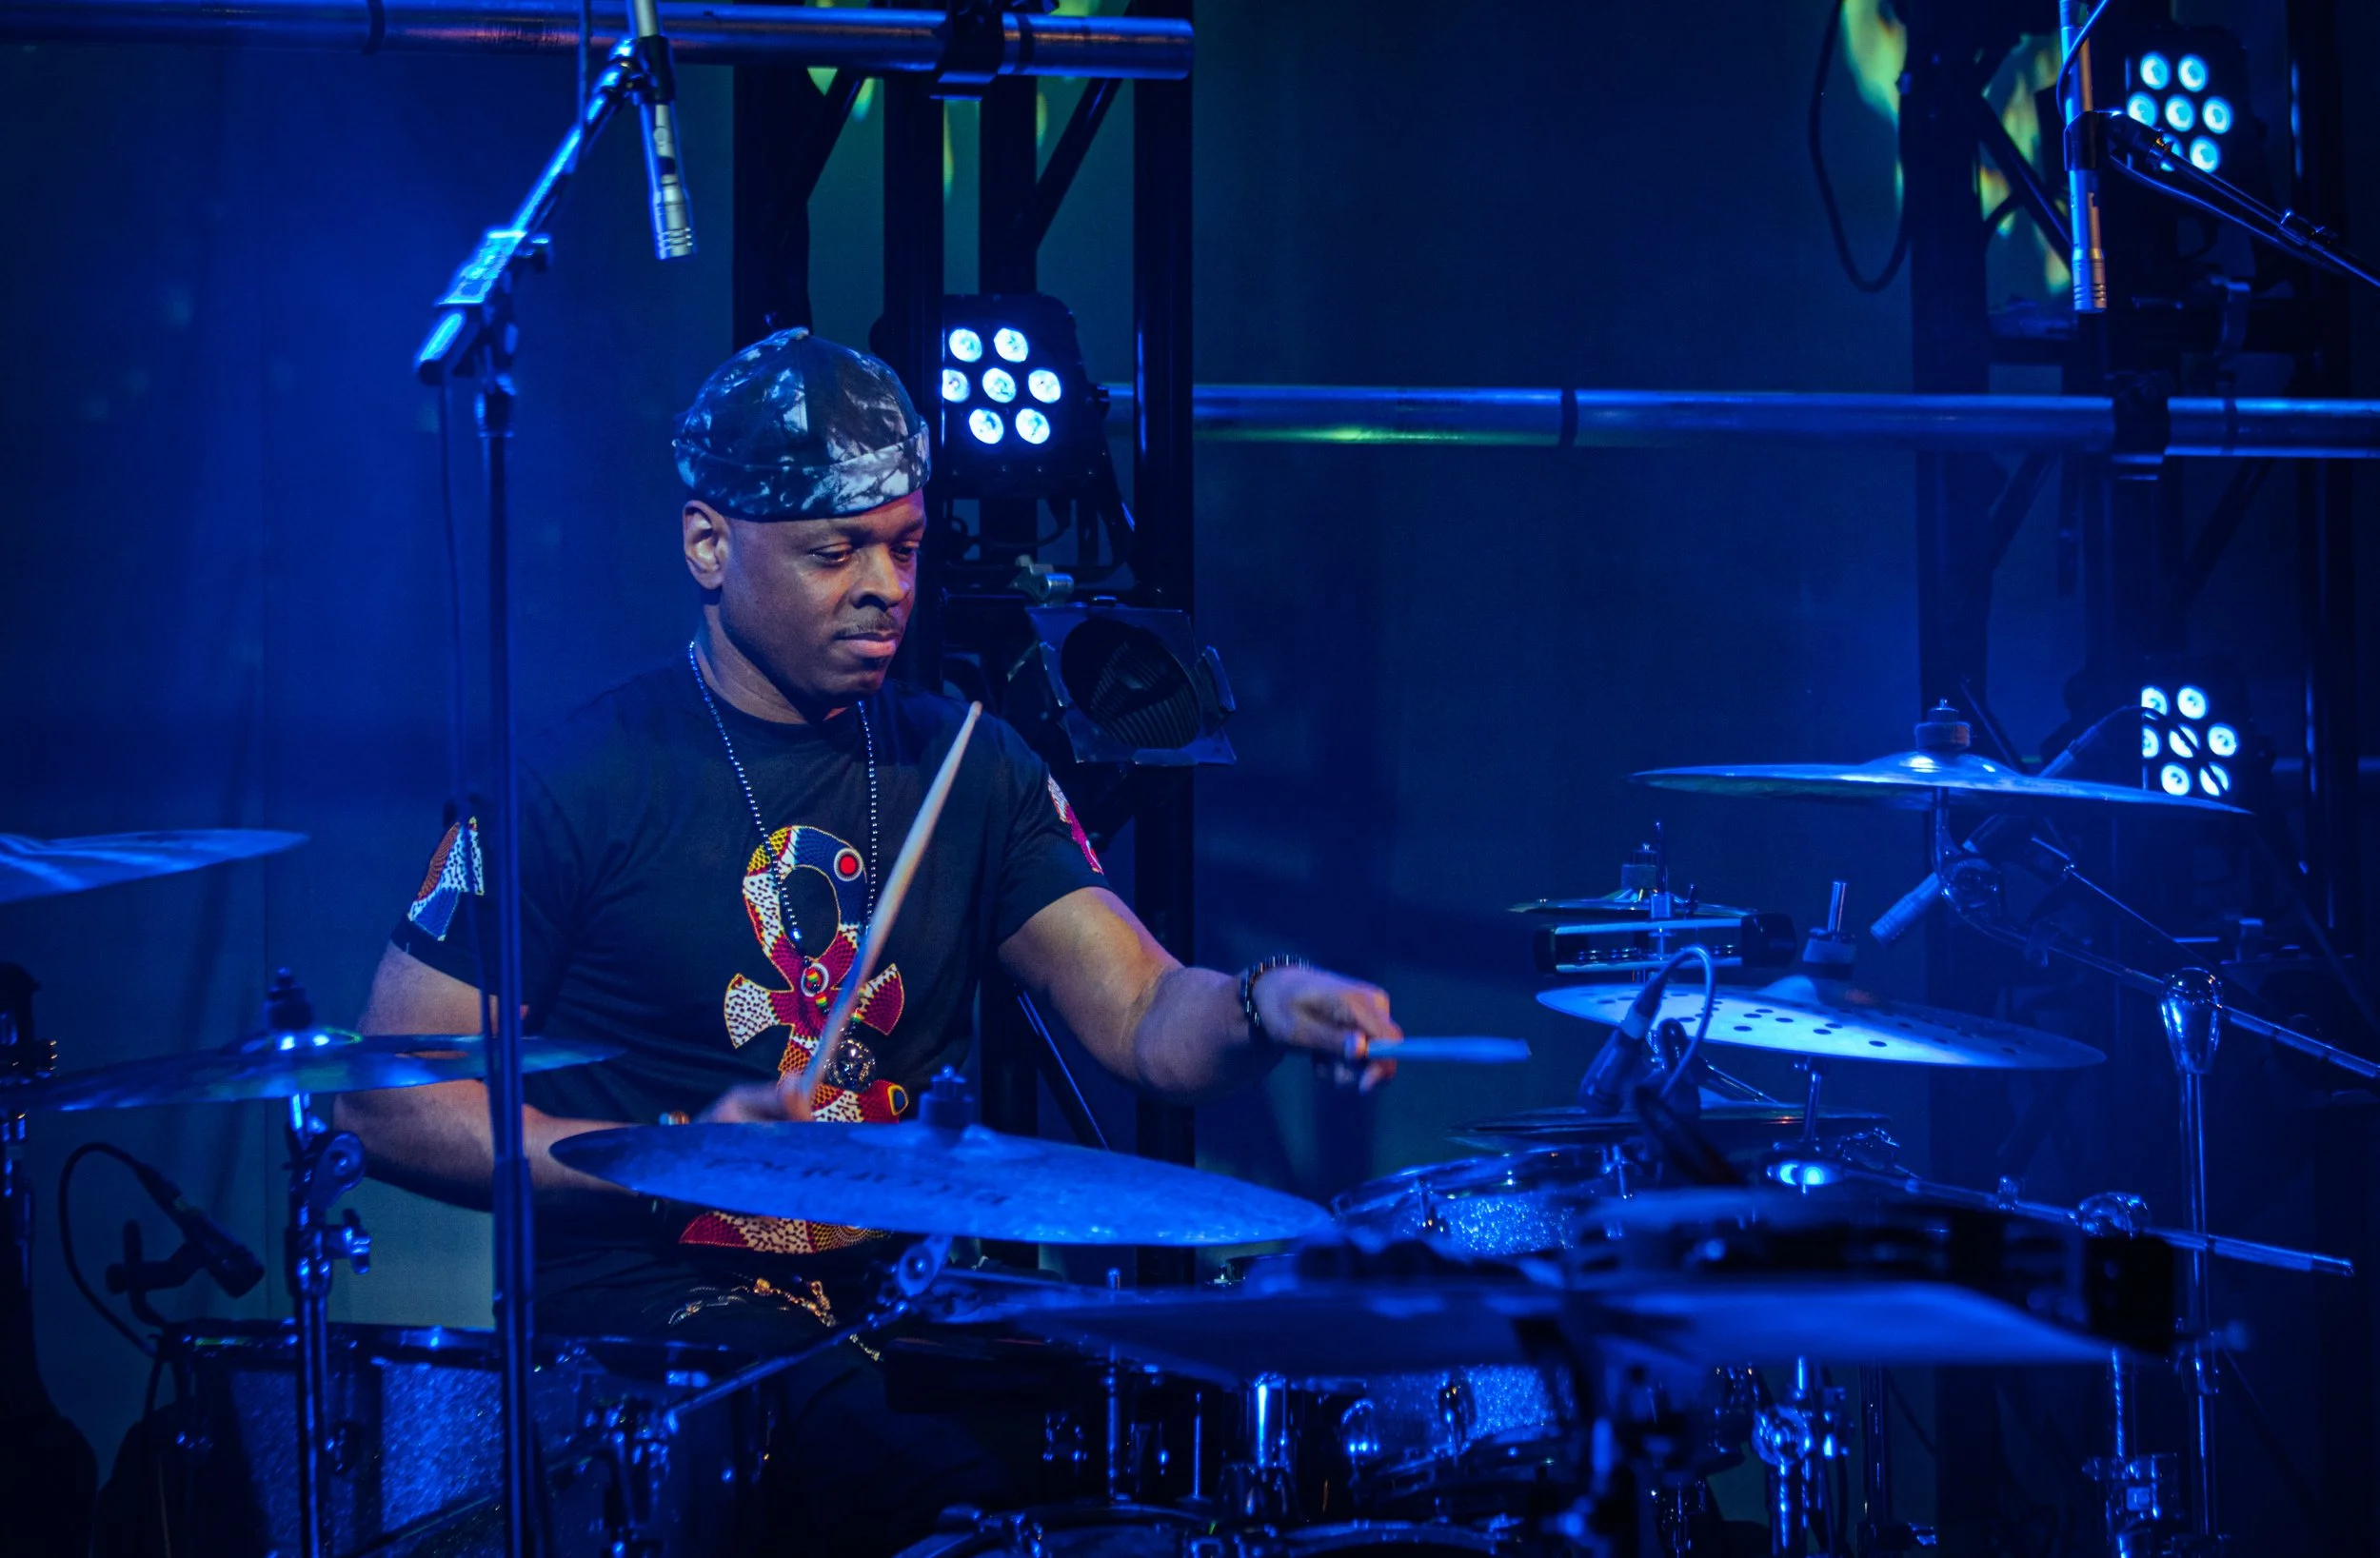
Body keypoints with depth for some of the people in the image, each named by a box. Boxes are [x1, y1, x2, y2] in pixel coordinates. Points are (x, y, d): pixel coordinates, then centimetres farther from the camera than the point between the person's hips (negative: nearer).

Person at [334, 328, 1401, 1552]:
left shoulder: (970, 770, 11)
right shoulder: (577, 783, -4)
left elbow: (1147, 1022, 0)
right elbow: (391, 1103, -5)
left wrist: (1265, 1008, -23)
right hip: (647, 1312, -5)